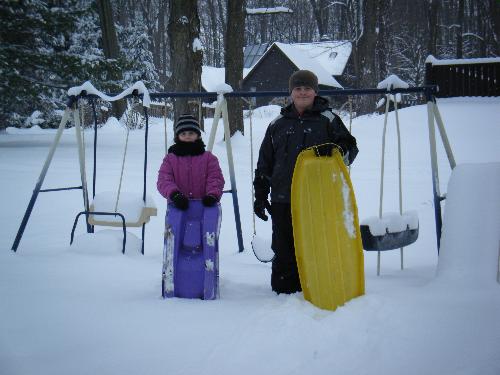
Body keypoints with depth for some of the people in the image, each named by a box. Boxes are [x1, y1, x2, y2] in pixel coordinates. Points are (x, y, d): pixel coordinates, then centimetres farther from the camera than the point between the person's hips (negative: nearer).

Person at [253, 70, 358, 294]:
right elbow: (264, 164, 19)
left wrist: (336, 150, -17)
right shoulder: (278, 125, 16)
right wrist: (260, 195, 13)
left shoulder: (328, 120, 9)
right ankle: (284, 292, 10)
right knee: (284, 251, 3)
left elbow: (350, 148, 5)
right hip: (283, 200, 2)